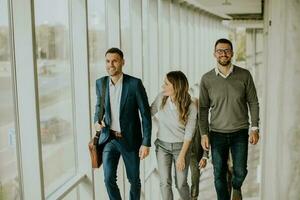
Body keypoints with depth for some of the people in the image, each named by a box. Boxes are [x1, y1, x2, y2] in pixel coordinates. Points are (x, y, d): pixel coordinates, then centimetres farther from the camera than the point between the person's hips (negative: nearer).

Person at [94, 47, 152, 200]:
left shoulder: (135, 84, -14)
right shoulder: (100, 83, -2)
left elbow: (146, 114, -11)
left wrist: (146, 143, -13)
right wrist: (97, 121, -5)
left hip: (130, 140, -2)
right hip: (109, 139, 2)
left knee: (134, 179, 13)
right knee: (109, 179, -7)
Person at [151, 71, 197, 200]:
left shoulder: (191, 107, -19)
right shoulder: (161, 98, -12)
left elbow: (189, 134, -13)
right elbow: (151, 112, 6)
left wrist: (182, 156, -12)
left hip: (181, 146, -2)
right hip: (162, 146, 2)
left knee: (181, 183, 8)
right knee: (165, 182, 0)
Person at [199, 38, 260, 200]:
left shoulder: (244, 75, -4)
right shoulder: (206, 79, -2)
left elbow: (253, 103, 2)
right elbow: (203, 108, 2)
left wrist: (255, 128, -3)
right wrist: (204, 134, -2)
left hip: (240, 132, 0)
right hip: (217, 133, 0)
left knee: (240, 171, 5)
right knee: (219, 175, 5)